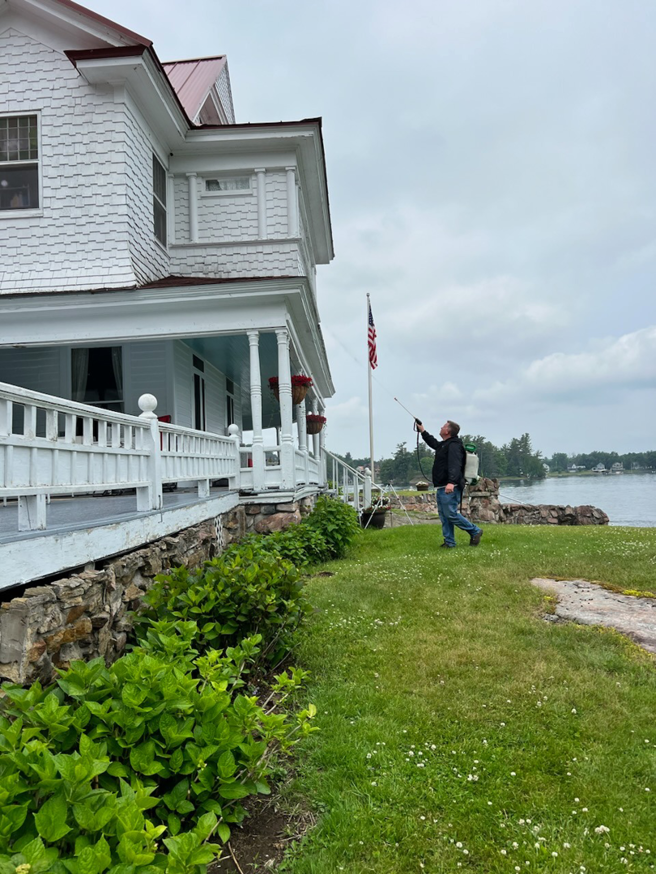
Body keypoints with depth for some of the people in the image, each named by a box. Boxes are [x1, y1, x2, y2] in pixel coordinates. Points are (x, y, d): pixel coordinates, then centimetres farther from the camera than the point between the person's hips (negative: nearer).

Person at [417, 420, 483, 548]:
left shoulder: (454, 445, -14)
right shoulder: (443, 445, 18)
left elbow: (455, 465, -27)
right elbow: (433, 442, 41)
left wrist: (451, 482, -39)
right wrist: (422, 431, 41)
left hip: (450, 488, -10)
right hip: (441, 487, 10)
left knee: (451, 514, -11)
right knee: (443, 515, 9)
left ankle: (475, 531, 3)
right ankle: (449, 542, 13)